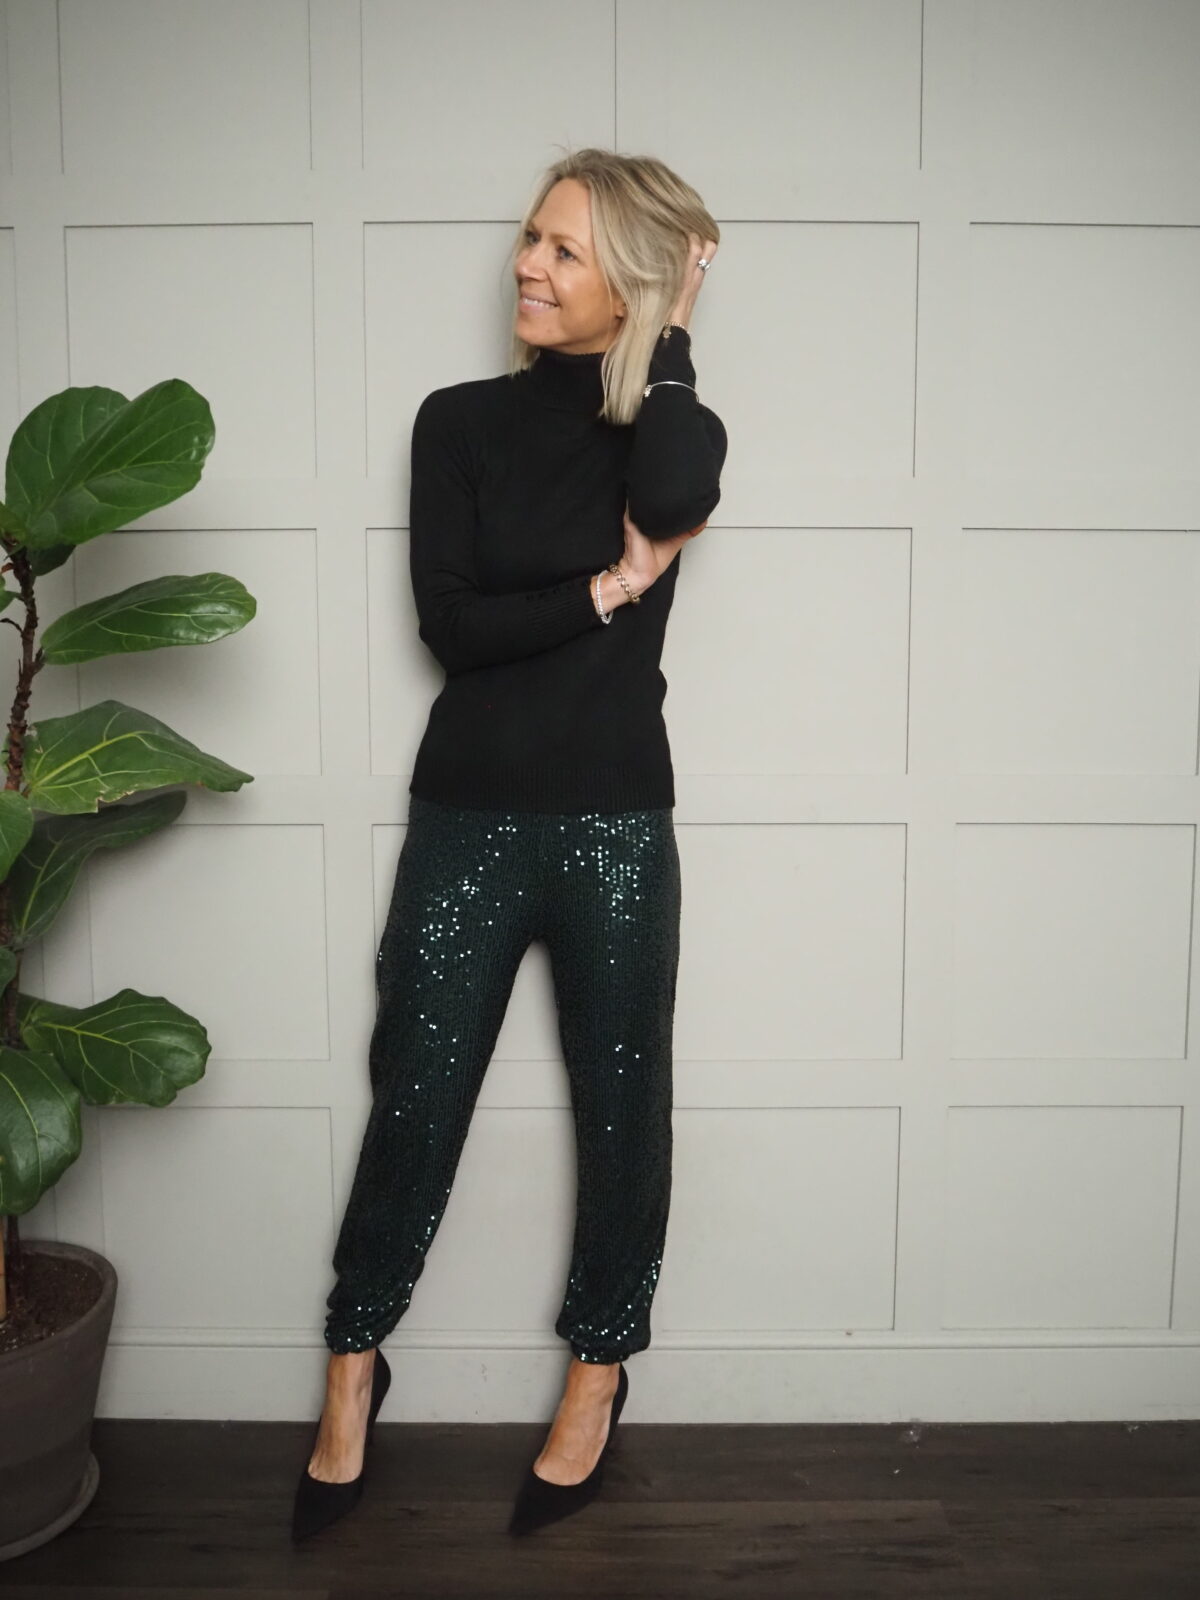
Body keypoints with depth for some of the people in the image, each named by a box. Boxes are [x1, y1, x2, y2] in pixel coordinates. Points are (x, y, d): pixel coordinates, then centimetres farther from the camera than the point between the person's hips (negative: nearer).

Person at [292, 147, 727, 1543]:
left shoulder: (660, 417, 3)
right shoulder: (460, 421, 5)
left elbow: (674, 494, -24)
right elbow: (449, 622, -7)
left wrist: (668, 325, -10)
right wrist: (611, 586, -11)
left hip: (614, 823, 0)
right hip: (466, 815, 1)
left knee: (620, 1108, 11)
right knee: (412, 1102, 8)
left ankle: (597, 1372, 33)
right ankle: (352, 1371, 30)